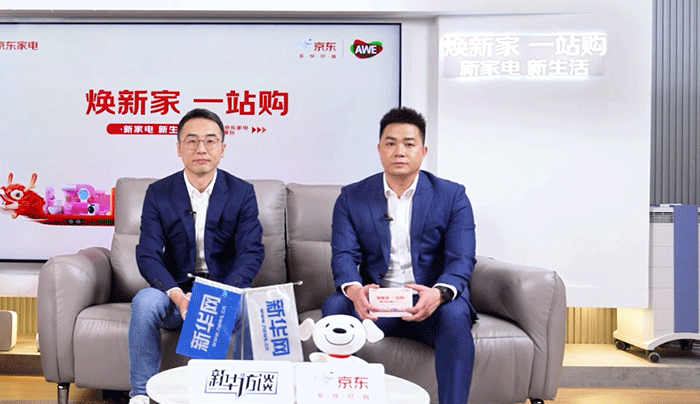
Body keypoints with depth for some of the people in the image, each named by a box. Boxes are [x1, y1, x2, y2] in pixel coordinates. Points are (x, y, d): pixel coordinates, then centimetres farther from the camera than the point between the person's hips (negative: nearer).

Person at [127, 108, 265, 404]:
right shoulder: (158, 193, 2)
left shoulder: (242, 193, 0)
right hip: (175, 292, 1)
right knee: (144, 301, -30)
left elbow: (252, 251, -9)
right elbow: (147, 255, -7)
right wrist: (177, 295, -26)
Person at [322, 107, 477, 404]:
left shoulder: (452, 196, 1)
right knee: (334, 307, -28)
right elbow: (343, 255, -5)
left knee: (456, 314, -33)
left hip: (430, 303, -1)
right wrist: (354, 289, -30)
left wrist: (439, 293, -32)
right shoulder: (351, 198, 5)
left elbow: (461, 260, -8)